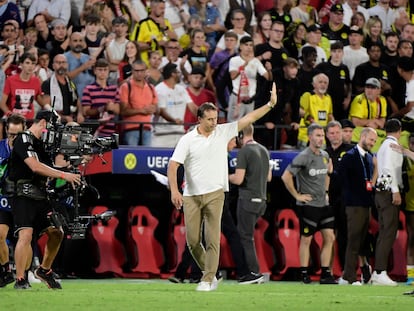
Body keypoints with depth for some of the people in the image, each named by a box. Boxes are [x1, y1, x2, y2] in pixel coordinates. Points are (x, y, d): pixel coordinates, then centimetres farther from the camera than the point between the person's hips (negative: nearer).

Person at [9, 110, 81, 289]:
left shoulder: (42, 143, 18)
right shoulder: (24, 139, -10)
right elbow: (35, 167, -22)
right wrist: (64, 175, -21)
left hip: (41, 197, 8)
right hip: (23, 195, -8)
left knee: (57, 232, 4)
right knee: (26, 235, -19)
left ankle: (44, 270, 22)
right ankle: (20, 280, -15)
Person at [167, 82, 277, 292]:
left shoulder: (223, 132, 4)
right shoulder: (187, 140, -2)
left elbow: (248, 119, 5)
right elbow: (173, 165, -7)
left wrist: (270, 104, -2)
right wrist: (174, 190, -20)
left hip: (215, 194, 0)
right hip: (191, 196, 0)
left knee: (213, 240, -8)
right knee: (193, 241, 0)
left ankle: (208, 280, -4)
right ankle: (209, 272, 20)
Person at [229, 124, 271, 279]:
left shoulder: (244, 151, -13)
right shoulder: (264, 150, 12)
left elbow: (238, 179, -17)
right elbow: (268, 177, 20)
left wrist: (227, 176, 2)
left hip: (248, 199, -8)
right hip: (261, 199, 8)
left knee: (246, 237, -3)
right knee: (246, 235, 15)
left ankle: (254, 272, -7)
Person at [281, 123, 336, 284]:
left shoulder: (325, 155, 10)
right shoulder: (303, 157, -13)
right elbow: (286, 176, -17)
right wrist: (297, 195, -13)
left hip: (323, 204, 7)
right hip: (308, 204, -7)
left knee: (329, 238, 3)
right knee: (306, 239, 0)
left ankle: (325, 274, 8)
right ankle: (304, 275, 6)